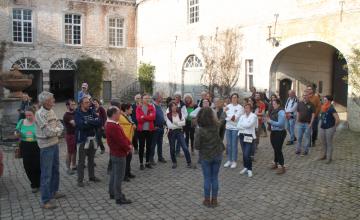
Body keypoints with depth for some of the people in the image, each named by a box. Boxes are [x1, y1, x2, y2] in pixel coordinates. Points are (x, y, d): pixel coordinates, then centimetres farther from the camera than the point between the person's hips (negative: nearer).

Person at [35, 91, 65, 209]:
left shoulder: (52, 111, 6)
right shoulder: (40, 114, -20)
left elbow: (60, 125, 6)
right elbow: (48, 132, -24)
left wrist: (56, 131, -14)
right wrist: (57, 129, -5)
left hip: (55, 144, 8)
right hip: (46, 146, -8)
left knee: (55, 170, 20)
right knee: (46, 173, -1)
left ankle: (54, 192, 37)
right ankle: (45, 201, 8)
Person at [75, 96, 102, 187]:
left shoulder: (92, 112, 6)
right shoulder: (78, 113, -9)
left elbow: (99, 122, -5)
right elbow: (81, 125, -24)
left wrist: (88, 122, -16)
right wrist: (93, 123, -15)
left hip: (92, 139, 5)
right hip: (82, 139, -5)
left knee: (91, 159, 17)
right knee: (81, 161, 1)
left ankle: (92, 176, 31)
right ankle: (80, 180, 9)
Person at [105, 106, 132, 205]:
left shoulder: (111, 124, 8)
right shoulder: (113, 127, -27)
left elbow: (122, 136, 11)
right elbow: (120, 141, -25)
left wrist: (129, 144, 1)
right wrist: (128, 148, -9)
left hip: (115, 153, 11)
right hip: (119, 154, -11)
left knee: (114, 173, 19)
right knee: (119, 175, -3)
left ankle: (112, 193, 31)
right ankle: (119, 198, 5)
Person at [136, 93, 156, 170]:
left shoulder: (152, 107, 4)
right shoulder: (138, 108, -1)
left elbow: (153, 117, -12)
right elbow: (138, 118, -14)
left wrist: (143, 117, -16)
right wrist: (148, 117, -16)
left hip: (150, 129, 2)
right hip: (141, 129, -2)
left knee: (149, 146, 11)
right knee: (141, 146, 5)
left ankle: (147, 162, 23)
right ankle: (141, 163, 14)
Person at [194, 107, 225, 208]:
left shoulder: (200, 130, -21)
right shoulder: (217, 126, -11)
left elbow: (197, 146, -16)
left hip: (205, 157, -2)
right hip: (217, 156, 3)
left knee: (207, 178, 10)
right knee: (215, 178, 13)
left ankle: (207, 200, 21)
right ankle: (214, 200, 22)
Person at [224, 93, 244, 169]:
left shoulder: (240, 107, -5)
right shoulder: (228, 106, 8)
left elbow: (236, 117, -13)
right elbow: (225, 116, 2)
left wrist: (228, 117, -10)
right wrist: (232, 117, -13)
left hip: (235, 128, -4)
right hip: (228, 127, 4)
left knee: (234, 145, 0)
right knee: (228, 145, 9)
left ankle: (234, 161, 10)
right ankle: (229, 160, 19)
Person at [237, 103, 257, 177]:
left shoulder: (253, 116, -4)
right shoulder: (242, 116, 12)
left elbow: (249, 125, -17)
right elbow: (238, 126, 2)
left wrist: (241, 124, -1)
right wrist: (245, 126, -11)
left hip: (249, 136, -5)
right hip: (242, 135, 5)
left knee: (247, 154, -10)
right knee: (244, 153, 10)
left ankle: (250, 169, 6)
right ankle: (245, 167, 25)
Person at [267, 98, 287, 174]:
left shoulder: (281, 112, -17)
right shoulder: (274, 111, 8)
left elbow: (280, 124, -24)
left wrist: (271, 121, -19)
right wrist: (269, 120, -1)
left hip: (280, 133, -8)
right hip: (273, 132, 8)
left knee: (278, 149, -7)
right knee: (275, 149, 19)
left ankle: (282, 167, 1)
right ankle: (275, 163, 34)